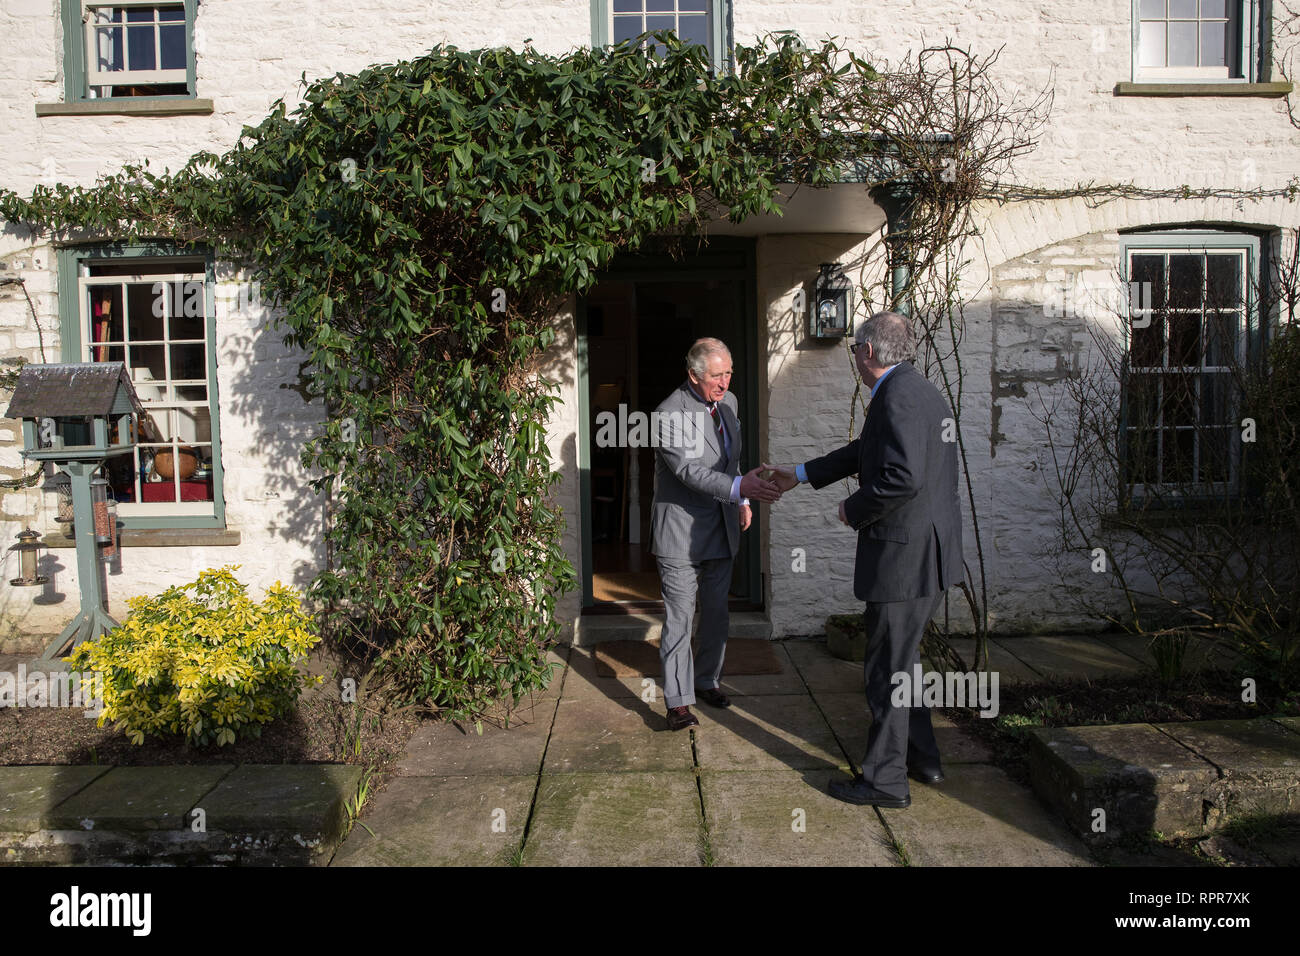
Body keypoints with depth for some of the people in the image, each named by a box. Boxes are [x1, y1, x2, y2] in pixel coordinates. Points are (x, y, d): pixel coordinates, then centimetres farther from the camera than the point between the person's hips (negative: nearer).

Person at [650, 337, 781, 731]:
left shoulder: (728, 402, 7)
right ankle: (678, 701, 9)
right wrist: (739, 487, -38)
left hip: (721, 531, 7)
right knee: (679, 618, -1)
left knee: (716, 613, 16)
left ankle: (707, 680, 34)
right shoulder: (670, 414, -19)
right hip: (681, 532, -7)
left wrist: (740, 501, 19)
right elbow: (688, 469, -28)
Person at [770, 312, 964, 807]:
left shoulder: (898, 396, -19)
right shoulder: (923, 391, 15)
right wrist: (799, 475, 29)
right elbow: (865, 451, 24)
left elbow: (902, 478, -30)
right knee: (902, 657, 24)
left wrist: (854, 510, -13)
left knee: (887, 668, 3)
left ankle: (885, 779, 16)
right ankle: (921, 756, 37)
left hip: (903, 554, -10)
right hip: (930, 554, 10)